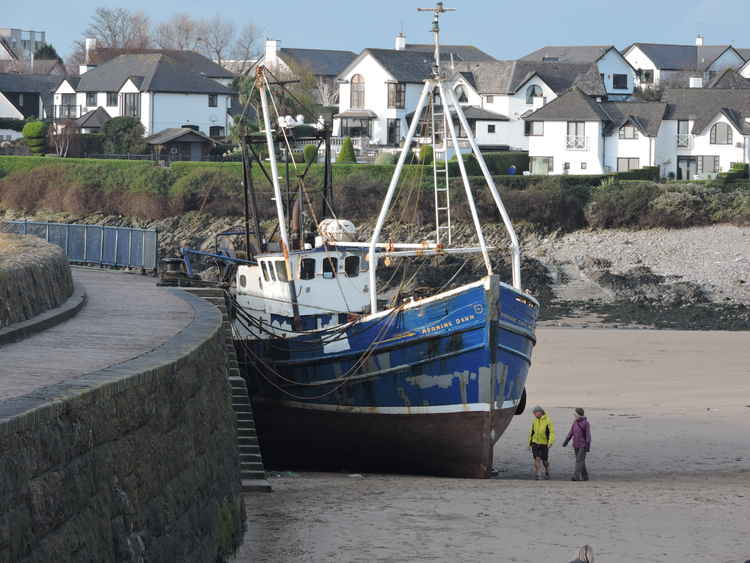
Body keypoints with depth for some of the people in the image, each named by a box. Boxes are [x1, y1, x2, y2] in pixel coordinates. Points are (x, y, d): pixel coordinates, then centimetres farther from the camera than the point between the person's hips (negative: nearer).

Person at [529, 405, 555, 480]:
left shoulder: (547, 421, -12)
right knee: (537, 459, -9)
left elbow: (552, 433, -17)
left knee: (545, 460, 7)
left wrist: (550, 443, -29)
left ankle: (547, 472, 34)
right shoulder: (534, 421, 4)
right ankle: (538, 475, -8)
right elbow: (532, 432, 14)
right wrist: (530, 443, 16)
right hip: (535, 443, 3)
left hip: (544, 444, -3)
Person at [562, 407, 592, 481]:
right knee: (580, 461, 9)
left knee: (579, 460, -13)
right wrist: (565, 441, 1)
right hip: (576, 446, 7)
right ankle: (585, 477, 16)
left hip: (583, 446, -7)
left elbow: (588, 435, -11)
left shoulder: (585, 423, -10)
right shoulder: (575, 423, 9)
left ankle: (576, 476, -19)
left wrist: (588, 446, -14)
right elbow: (571, 433, 11)